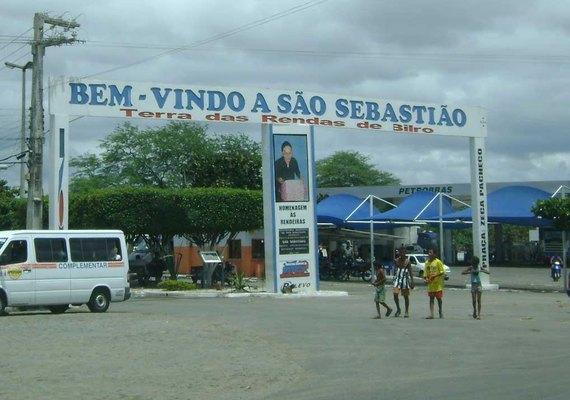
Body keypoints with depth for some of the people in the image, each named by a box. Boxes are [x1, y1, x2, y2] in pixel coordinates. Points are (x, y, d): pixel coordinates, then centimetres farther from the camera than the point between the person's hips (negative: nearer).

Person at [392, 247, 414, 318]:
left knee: (406, 296, 4)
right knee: (395, 294, -11)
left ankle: (406, 312, 13)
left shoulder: (407, 261, -2)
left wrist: (412, 281, -8)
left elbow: (410, 272, -2)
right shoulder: (396, 261, 5)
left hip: (405, 279, -2)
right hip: (397, 279, 2)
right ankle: (398, 309, 7)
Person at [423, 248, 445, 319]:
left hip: (437, 284, -4)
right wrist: (425, 279, -5)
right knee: (431, 298, 3)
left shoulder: (438, 262, -7)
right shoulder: (427, 263, 9)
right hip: (430, 284, 4)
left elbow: (442, 272, -10)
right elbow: (425, 273, 13)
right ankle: (431, 314, 0)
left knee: (439, 298, 5)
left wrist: (435, 276, -22)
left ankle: (440, 312, 21)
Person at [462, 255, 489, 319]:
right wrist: (471, 272, -22)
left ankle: (479, 314, -5)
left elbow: (488, 272, -6)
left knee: (478, 300, -4)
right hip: (473, 285, 1)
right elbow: (463, 273, -9)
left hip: (479, 284, -1)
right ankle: (475, 311, 28)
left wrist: (481, 271, -24)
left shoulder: (480, 268, 0)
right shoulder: (471, 268, -1)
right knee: (474, 300, 3)